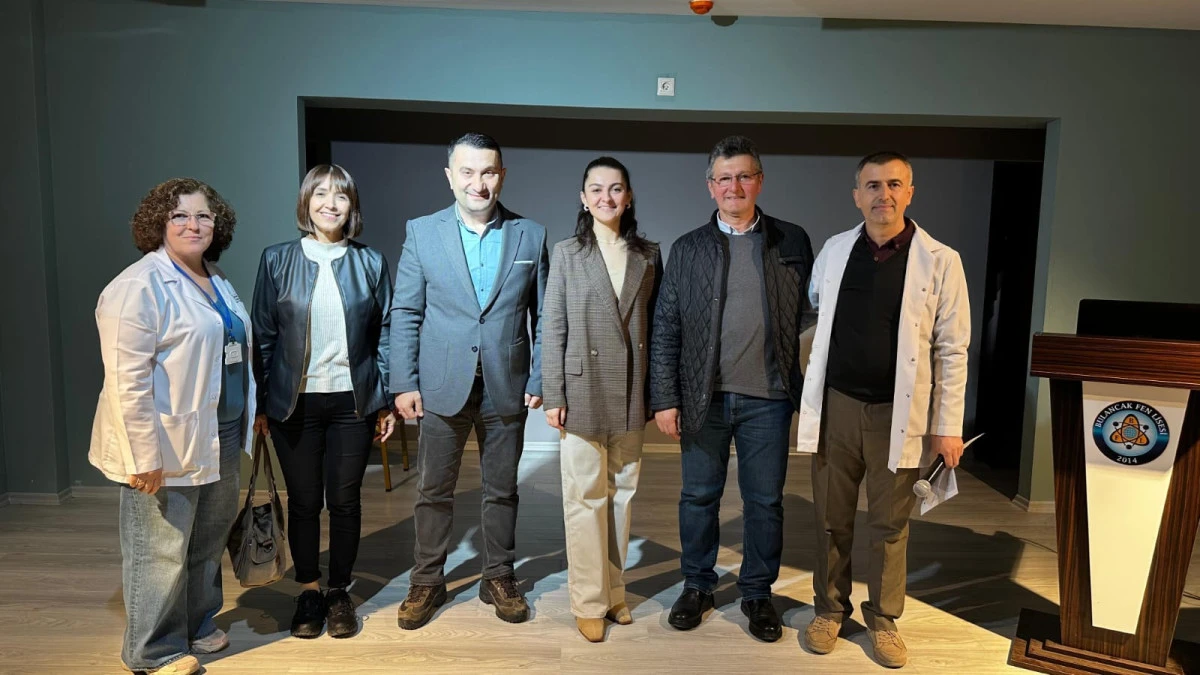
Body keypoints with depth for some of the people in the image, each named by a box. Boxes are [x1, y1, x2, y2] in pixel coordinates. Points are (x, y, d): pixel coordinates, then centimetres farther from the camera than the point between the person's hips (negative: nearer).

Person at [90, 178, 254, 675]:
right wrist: (145, 456, -21)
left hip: (220, 438, 8)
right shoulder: (139, 286, -14)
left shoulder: (216, 280, 13)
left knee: (208, 541, 19)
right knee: (161, 551, 5)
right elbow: (127, 380, -19)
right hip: (168, 446, -8)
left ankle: (198, 625, 37)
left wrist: (245, 422, 19)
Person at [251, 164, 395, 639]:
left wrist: (387, 400, 2)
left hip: (352, 402, 0)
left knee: (345, 501, 8)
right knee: (303, 501, 9)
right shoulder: (277, 260, 2)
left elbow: (384, 333, 5)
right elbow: (263, 336, 3)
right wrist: (261, 404, 2)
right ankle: (308, 591, 29)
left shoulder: (371, 262, 3)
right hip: (295, 402, 0)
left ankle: (340, 593, 27)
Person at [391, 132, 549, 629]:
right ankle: (426, 582, 28)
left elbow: (543, 317, 3)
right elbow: (404, 314, 0)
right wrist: (404, 383, -6)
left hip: (507, 388, 1)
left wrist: (538, 380, -2)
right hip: (442, 387, 0)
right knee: (433, 490, 10)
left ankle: (499, 578, 30)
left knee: (502, 490, 13)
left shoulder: (530, 235, 1)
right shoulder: (422, 233, -1)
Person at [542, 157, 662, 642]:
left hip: (631, 396, 3)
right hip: (582, 394, -2)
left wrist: (656, 392, 4)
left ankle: (615, 591, 28)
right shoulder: (566, 254, 0)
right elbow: (552, 329, -2)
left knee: (622, 494, 12)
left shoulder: (647, 255, 7)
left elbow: (655, 325, 8)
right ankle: (589, 602, 18)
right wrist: (553, 396, -7)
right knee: (585, 499, 4)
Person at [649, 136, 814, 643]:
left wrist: (806, 388, -1)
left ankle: (757, 593, 29)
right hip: (703, 397, 1)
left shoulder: (792, 242, 4)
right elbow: (665, 329, 2)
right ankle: (697, 586, 31)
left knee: (765, 501, 11)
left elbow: (808, 315, 4)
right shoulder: (687, 249, 3)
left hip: (768, 397, 0)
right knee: (699, 497, 12)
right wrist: (664, 399, -3)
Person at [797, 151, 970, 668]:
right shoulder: (833, 250, 4)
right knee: (832, 518, 13)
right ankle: (829, 608, 31)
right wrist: (806, 392, 13)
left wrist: (948, 425, -6)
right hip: (835, 406, 2)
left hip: (898, 413, -2)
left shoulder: (940, 261, -6)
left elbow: (952, 349, -4)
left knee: (889, 524, 11)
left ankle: (883, 618, 30)